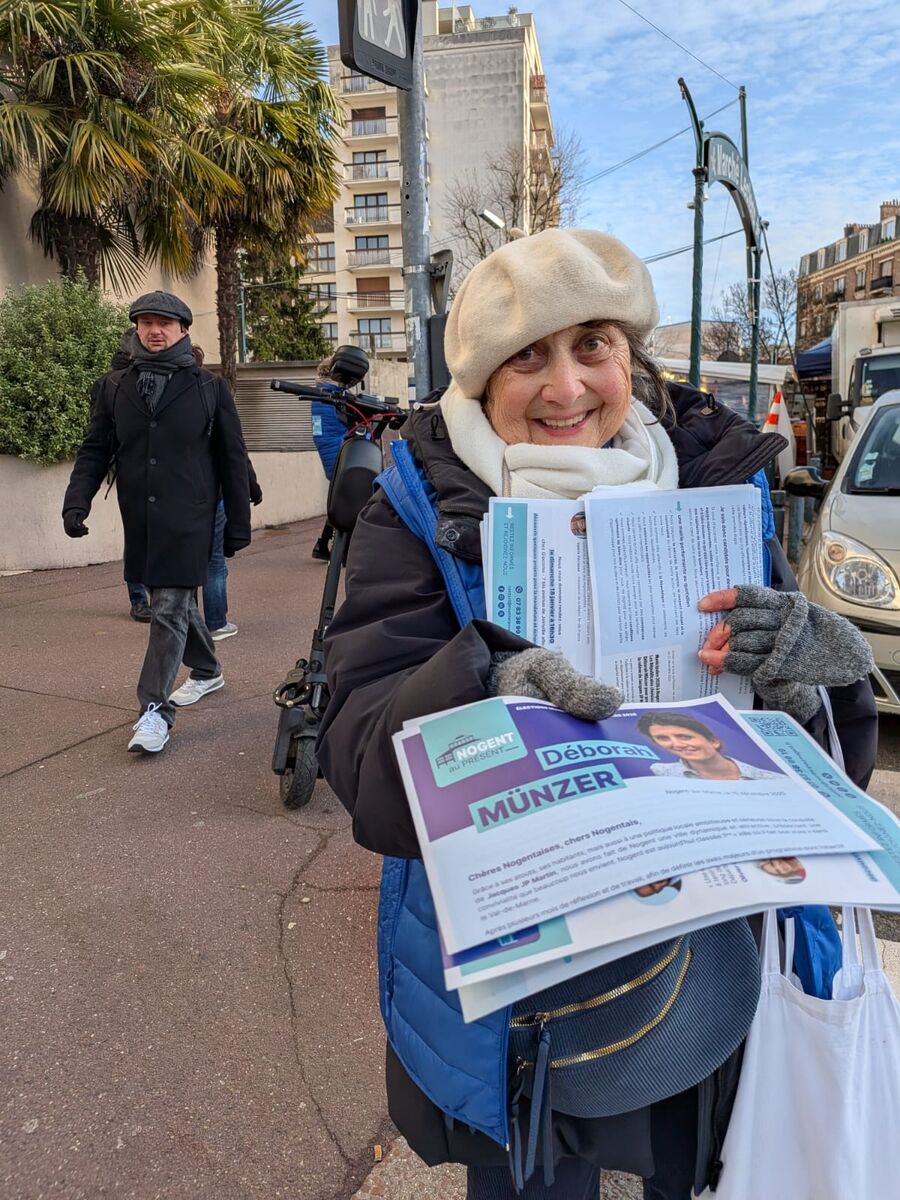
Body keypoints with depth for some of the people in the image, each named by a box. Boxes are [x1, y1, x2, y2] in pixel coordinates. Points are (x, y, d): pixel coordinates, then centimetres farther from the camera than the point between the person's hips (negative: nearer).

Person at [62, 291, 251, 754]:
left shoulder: (209, 388, 2)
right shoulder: (116, 387, 10)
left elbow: (232, 460, 3)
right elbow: (95, 450, 8)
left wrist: (238, 525, 0)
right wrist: (76, 502, -7)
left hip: (188, 519, -4)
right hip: (140, 520, 4)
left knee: (170, 608, -8)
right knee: (178, 601, 15)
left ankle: (155, 709, -2)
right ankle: (207, 671, 37)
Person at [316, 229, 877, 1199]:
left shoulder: (714, 482, -4)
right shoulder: (422, 508, -11)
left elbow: (837, 757, -3)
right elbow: (359, 746, -20)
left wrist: (815, 673, -25)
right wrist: (485, 688, -39)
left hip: (703, 978, 3)